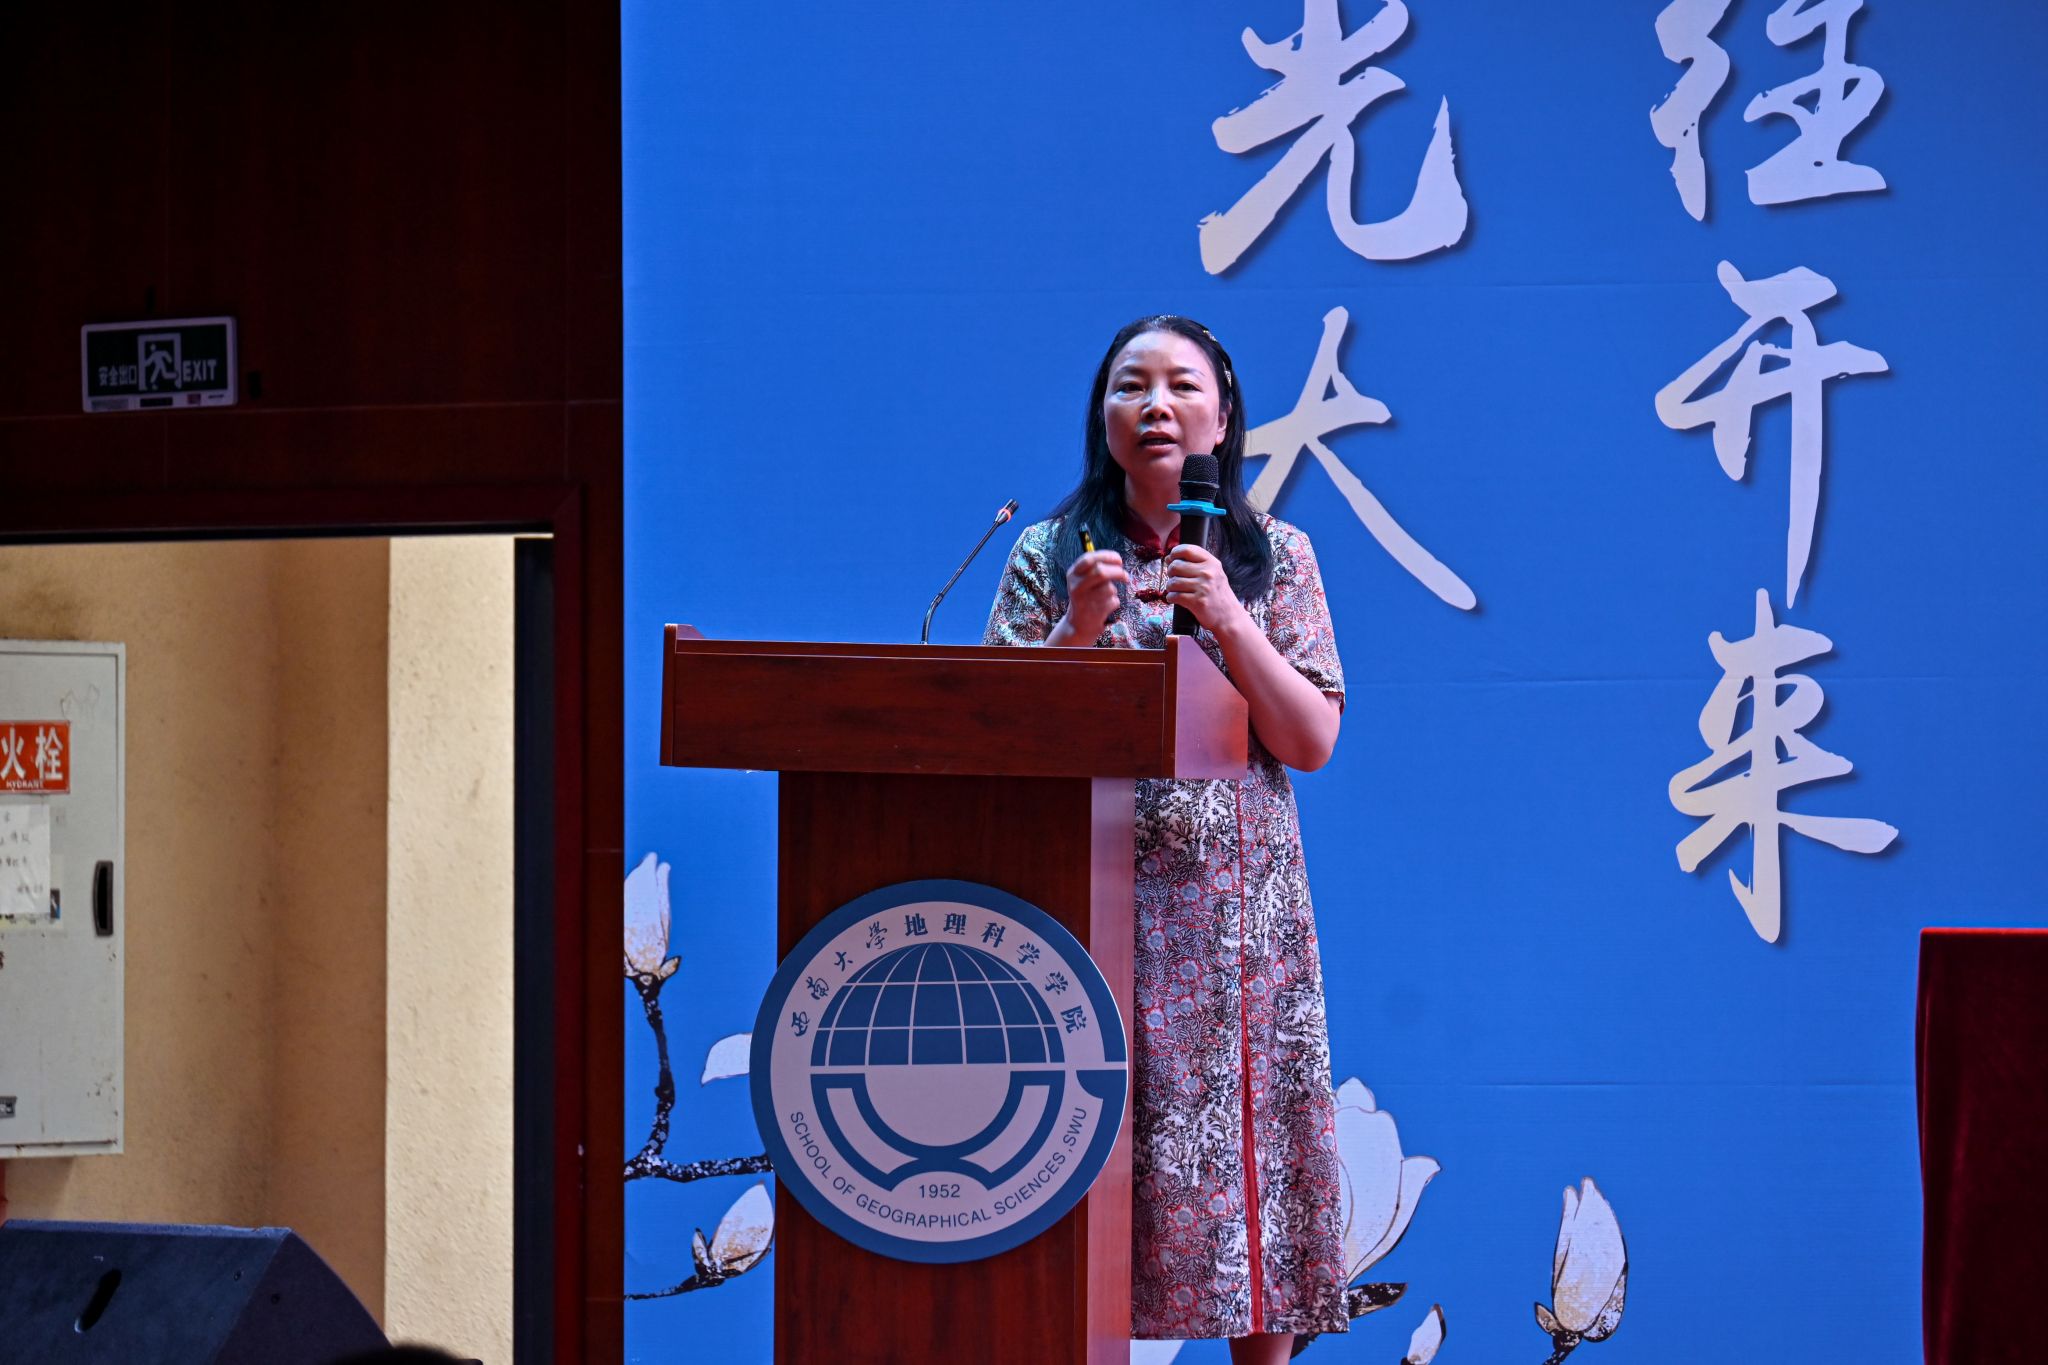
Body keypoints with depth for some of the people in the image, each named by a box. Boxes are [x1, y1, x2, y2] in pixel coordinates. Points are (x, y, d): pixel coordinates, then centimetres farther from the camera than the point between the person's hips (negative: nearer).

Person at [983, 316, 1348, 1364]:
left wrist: (1230, 621, -11)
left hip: (1237, 908, 0)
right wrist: (1080, 627, -12)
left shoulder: (1276, 557, 8)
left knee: (1246, 1138, -3)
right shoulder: (1050, 556, 8)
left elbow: (1312, 743, 1)